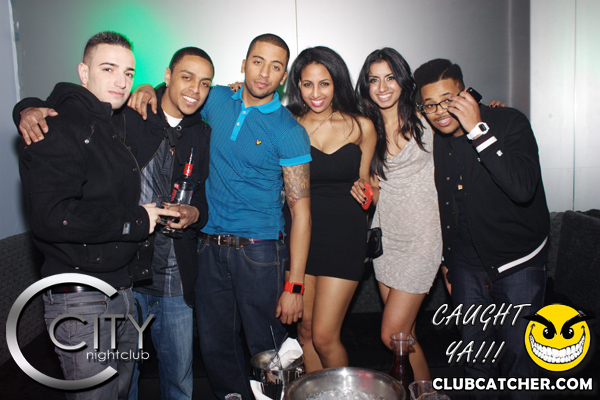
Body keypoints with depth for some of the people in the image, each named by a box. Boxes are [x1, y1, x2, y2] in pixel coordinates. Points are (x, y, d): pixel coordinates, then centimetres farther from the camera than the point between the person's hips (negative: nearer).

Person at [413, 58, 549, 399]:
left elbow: (523, 188, -32)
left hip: (518, 261, -4)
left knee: (518, 355, 4)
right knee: (475, 356, 15)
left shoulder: (509, 122, -14)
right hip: (467, 262, 4)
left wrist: (478, 129, -32)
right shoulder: (431, 139, -1)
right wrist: (446, 260, 16)